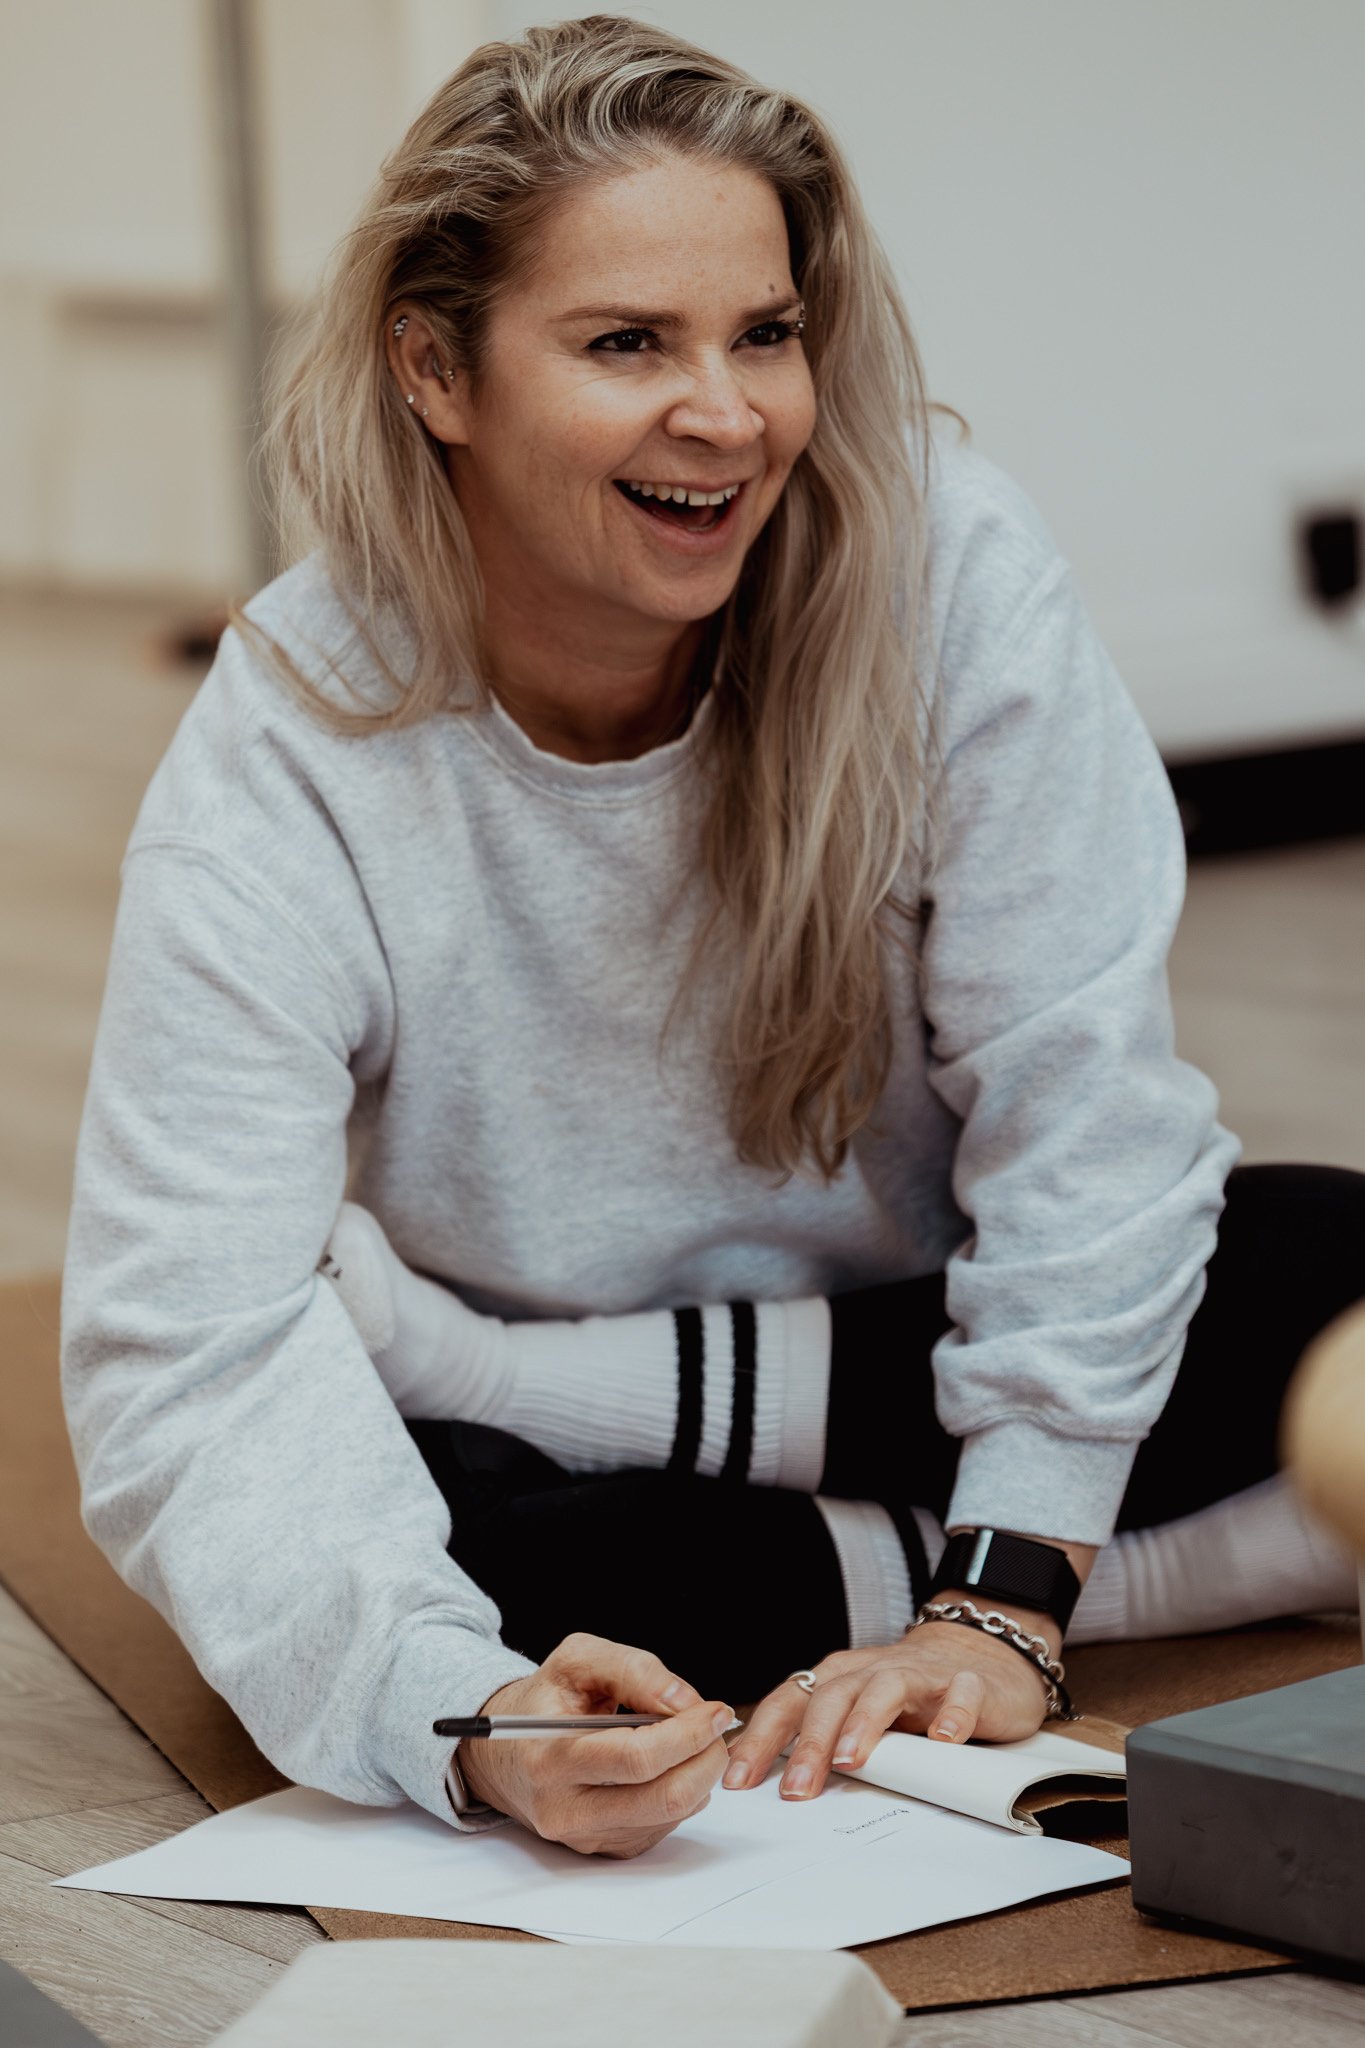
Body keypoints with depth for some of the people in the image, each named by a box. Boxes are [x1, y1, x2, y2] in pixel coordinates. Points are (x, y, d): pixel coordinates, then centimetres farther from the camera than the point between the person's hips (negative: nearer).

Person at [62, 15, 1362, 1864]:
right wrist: (474, 1722, -50)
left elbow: (1076, 1087, -18)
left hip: (905, 1341, 0)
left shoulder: (949, 564, -21)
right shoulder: (279, 780, -24)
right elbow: (184, 1359, -32)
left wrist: (1005, 1605, -26)